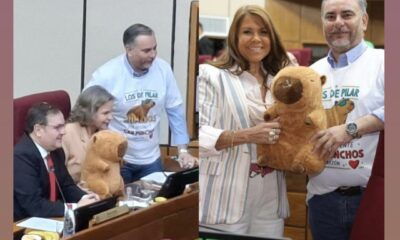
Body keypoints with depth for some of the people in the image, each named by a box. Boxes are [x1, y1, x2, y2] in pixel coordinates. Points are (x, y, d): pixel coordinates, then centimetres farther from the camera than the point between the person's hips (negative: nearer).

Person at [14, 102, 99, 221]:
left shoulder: (55, 150, 4)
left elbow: (66, 185, 15)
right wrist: (76, 207, -21)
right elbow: (34, 206, -24)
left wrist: (84, 198, -5)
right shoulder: (21, 157, -20)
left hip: (53, 219, 8)